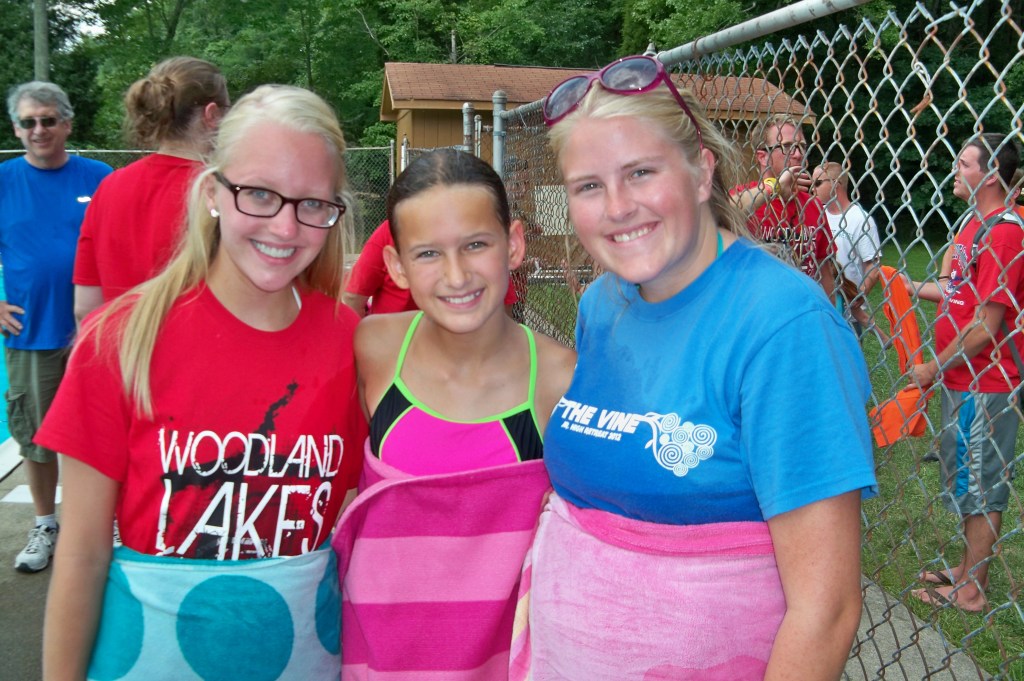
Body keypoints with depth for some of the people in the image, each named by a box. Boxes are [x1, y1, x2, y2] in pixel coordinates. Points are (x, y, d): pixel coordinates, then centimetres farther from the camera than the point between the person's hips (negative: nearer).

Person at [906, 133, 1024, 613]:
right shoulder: (977, 224, 11)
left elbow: (985, 327, -23)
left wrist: (933, 369, -14)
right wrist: (908, 286, 14)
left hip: (985, 384, -10)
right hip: (964, 378, 10)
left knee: (981, 484, 2)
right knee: (965, 477, 19)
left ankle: (971, 590, 16)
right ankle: (967, 570, 33)